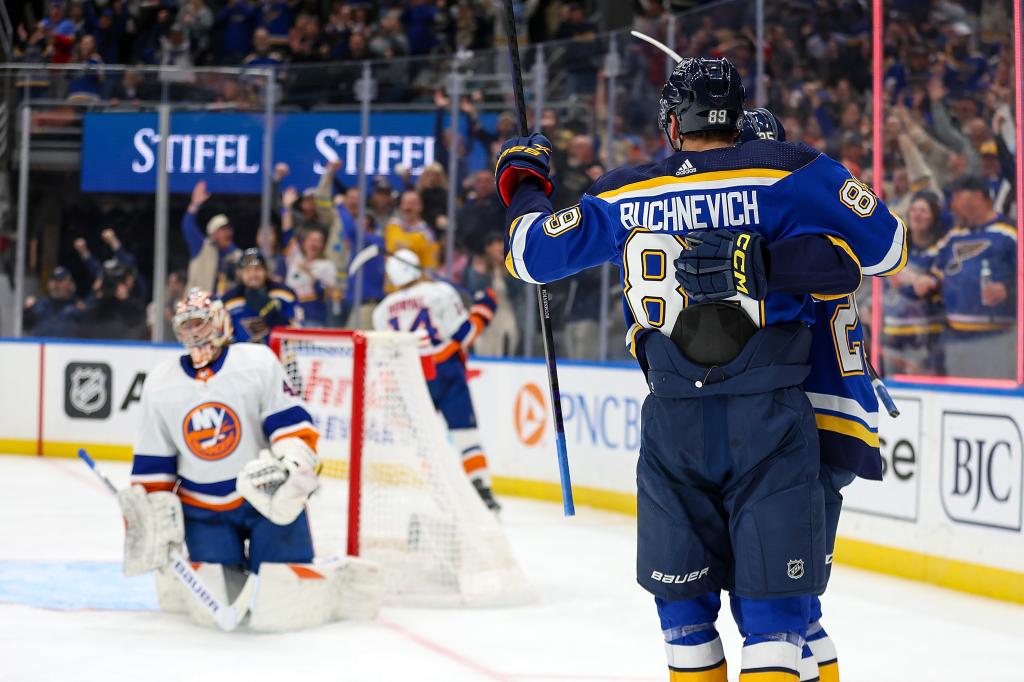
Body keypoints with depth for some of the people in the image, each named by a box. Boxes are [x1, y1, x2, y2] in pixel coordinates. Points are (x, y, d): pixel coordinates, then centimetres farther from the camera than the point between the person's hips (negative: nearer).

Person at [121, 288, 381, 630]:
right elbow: (152, 463, 7)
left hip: (268, 495, -3)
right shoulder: (160, 384, 4)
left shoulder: (259, 363, -7)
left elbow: (291, 423, -9)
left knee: (282, 608, -13)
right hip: (203, 508, 3)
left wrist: (294, 469, -26)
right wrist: (152, 520, 2)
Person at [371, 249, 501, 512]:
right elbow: (462, 333, -10)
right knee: (465, 434, -5)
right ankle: (482, 491, -15)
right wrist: (482, 312, 4)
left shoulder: (383, 311, 9)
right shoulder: (440, 292, -6)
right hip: (447, 373, -3)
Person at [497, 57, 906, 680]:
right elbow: (886, 245, -4)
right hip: (769, 419, -2)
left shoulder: (624, 196, 7)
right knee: (773, 608, -1)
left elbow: (533, 255, 17)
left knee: (685, 604, 15)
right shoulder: (790, 173, -1)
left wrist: (523, 179, 34)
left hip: (675, 423, 2)